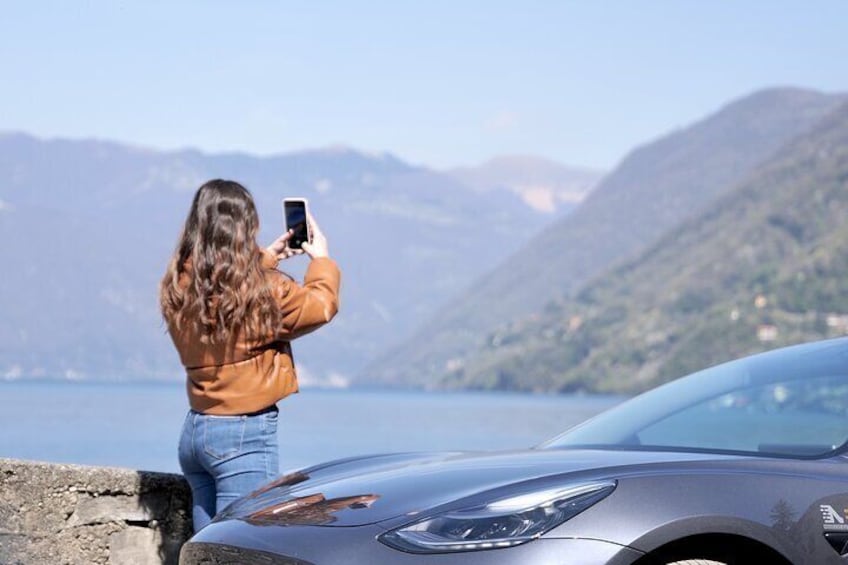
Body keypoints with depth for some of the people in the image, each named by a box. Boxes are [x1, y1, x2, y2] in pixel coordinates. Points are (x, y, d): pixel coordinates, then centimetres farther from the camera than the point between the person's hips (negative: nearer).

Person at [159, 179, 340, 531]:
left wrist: (266, 258, 26)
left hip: (194, 429, 7)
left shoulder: (179, 286, 2)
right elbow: (320, 307, -1)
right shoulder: (260, 288, -15)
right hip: (245, 434, -7)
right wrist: (321, 259, 15)